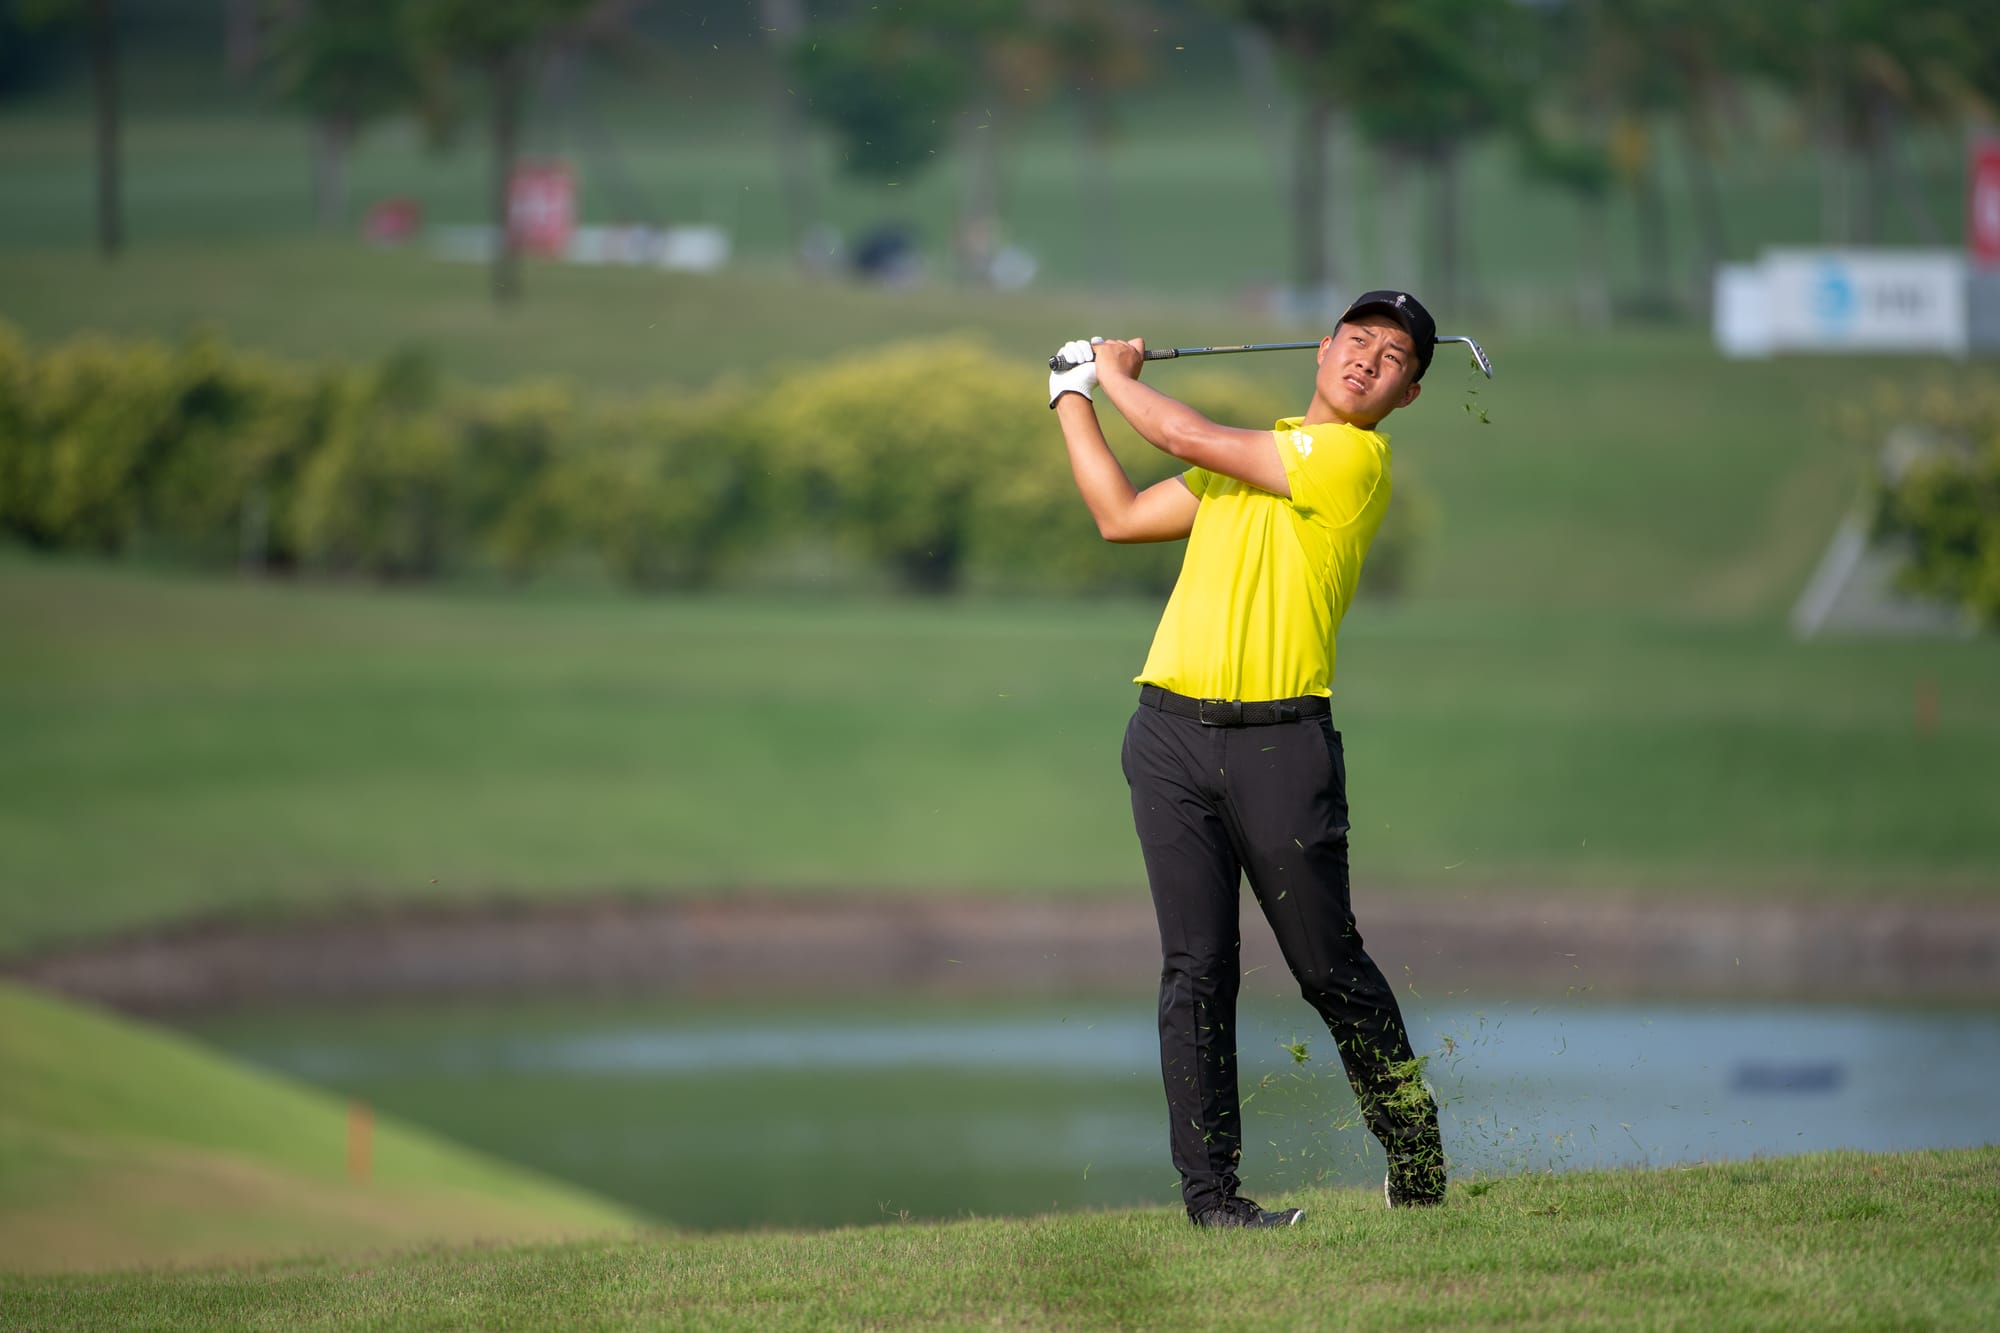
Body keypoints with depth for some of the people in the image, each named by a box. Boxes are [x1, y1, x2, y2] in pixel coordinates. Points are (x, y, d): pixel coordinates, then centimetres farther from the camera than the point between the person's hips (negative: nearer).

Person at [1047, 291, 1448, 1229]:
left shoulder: (1353, 458, -4)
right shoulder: (1248, 457, 20)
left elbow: (1189, 437, -5)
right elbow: (1122, 516, 28)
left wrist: (1119, 375, 13)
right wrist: (1075, 399, 30)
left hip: (1280, 741, -5)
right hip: (1172, 736, 5)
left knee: (1331, 968, -1)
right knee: (1196, 969, -2)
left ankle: (1415, 1157, 15)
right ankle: (1208, 1186, -2)